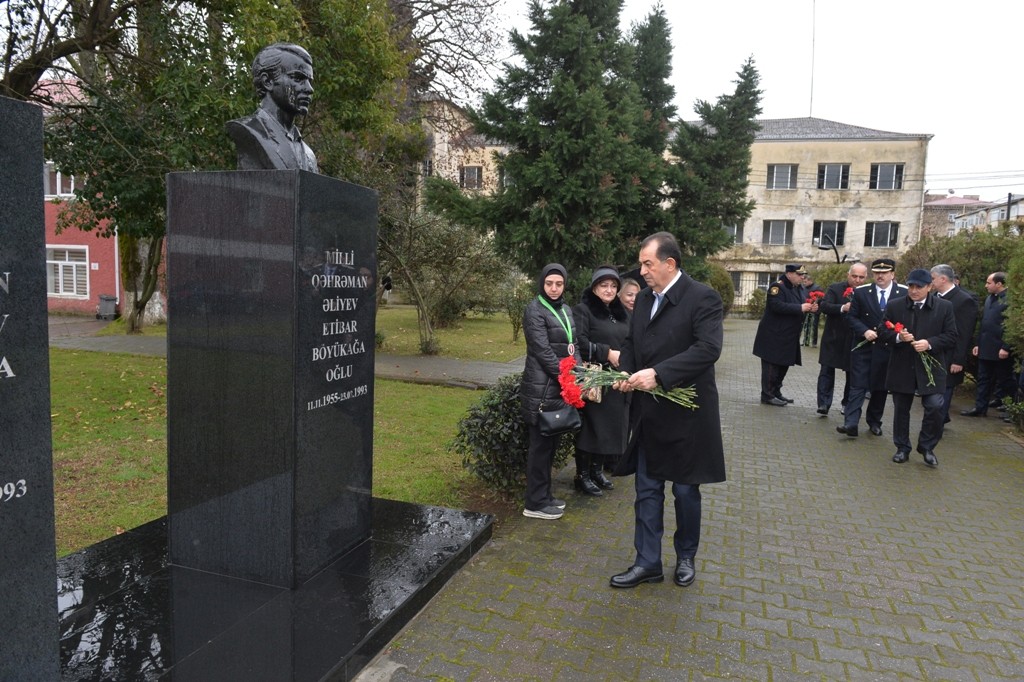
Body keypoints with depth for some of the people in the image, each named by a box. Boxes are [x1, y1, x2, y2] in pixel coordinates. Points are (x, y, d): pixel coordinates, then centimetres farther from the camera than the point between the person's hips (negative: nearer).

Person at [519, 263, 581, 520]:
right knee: (541, 443, -1)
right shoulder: (534, 310, -9)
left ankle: (544, 495, 26)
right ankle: (535, 503, 10)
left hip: (561, 386, 8)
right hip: (541, 388, -7)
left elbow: (572, 347, 14)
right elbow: (543, 351, -15)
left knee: (551, 442, 14)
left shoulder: (566, 311, 14)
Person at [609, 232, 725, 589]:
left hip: (686, 415, -6)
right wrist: (626, 373, -3)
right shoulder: (643, 298, 8)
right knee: (647, 491, 11)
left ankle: (685, 557, 34)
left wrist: (658, 373, -29)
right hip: (648, 415, 6)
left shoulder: (702, 298, -13)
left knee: (686, 491, 12)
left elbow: (708, 348, -24)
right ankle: (647, 562, 24)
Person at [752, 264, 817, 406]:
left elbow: (801, 305, 19)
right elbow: (777, 306, -27)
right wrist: (800, 308, -26)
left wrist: (810, 308, -4)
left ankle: (776, 392, 25)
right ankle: (768, 395, 3)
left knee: (784, 364, 14)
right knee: (772, 365, -4)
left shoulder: (799, 288, 14)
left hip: (788, 335, 9)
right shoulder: (778, 287, -14)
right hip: (774, 335, -9)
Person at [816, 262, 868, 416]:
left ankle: (848, 403, 26)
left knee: (853, 373, 11)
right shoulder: (835, 288, -3)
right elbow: (824, 306, -16)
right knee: (827, 371, -2)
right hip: (834, 338, -2)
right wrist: (843, 308, -31)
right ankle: (824, 404, 1)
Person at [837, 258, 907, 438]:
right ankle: (851, 423, -10)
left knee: (881, 387, 12)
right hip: (863, 346, -1)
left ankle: (874, 422, 26)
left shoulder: (904, 293, 0)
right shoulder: (861, 292, 0)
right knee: (858, 385, -6)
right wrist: (864, 331, -13)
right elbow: (851, 317, 2)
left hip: (888, 347, 1)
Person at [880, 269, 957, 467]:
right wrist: (898, 337, -16)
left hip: (931, 368, -1)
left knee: (935, 407, -9)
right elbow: (883, 332, 4)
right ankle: (902, 448, 25)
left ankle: (927, 447, 12)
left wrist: (929, 343, -17)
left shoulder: (945, 307, 0)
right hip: (902, 367, 1)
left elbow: (951, 337, -1)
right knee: (901, 409, 10)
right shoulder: (894, 306, 2)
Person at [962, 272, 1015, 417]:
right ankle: (980, 407, 17)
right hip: (985, 348, 7)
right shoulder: (989, 298, 11)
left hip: (1001, 350, -7)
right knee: (984, 379, 11)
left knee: (1005, 380, 6)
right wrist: (978, 344, 14)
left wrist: (1006, 348, -18)